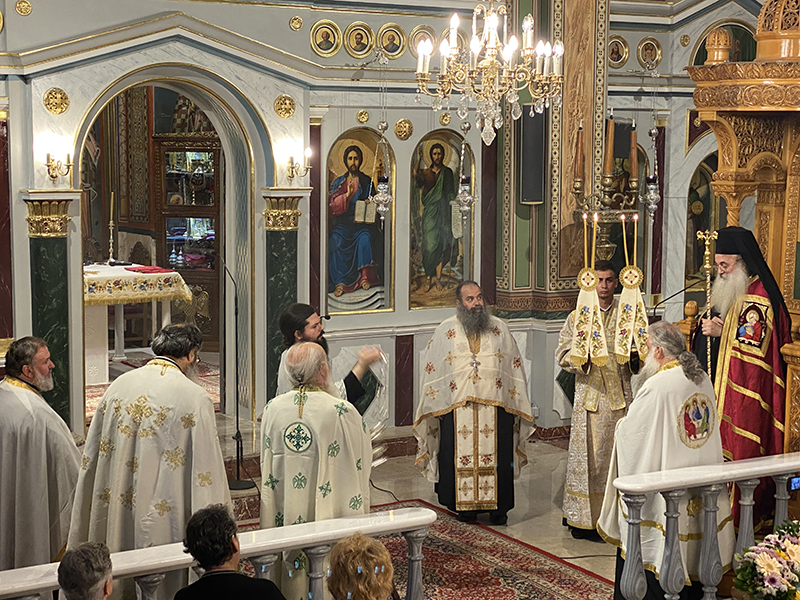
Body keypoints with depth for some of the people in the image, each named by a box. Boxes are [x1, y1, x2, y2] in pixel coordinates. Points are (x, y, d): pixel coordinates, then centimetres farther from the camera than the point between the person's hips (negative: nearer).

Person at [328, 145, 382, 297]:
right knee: (336, 240, -32)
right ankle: (339, 282, -34)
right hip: (343, 222, 1)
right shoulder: (338, 182, 14)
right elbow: (332, 204, 2)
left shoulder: (366, 181, 13)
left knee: (365, 238, -36)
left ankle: (365, 276, -25)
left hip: (362, 222, -1)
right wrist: (346, 195, -13)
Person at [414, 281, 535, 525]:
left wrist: (515, 404, 5)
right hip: (457, 409, 0)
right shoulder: (445, 331, 6)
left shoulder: (499, 328, 9)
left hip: (495, 407, 1)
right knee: (461, 457, 0)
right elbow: (431, 372, 8)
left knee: (496, 457, 0)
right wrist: (437, 405, 0)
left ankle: (498, 507, 11)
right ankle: (466, 506, 11)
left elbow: (514, 367, 11)